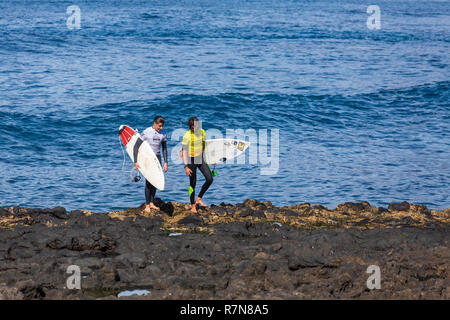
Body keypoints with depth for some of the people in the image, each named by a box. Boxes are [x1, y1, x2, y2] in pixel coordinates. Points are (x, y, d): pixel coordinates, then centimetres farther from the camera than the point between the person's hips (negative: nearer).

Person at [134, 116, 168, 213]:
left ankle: (151, 203, 18)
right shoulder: (146, 132, -13)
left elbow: (164, 148, 13)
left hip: (157, 158, 5)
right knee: (148, 182, -7)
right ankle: (147, 205, 0)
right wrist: (135, 162, -14)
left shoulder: (163, 134, 2)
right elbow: (136, 146, -10)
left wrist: (165, 162, 9)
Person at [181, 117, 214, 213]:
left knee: (209, 179, -4)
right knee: (193, 183, 2)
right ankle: (193, 205, 16)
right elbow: (184, 151, -15)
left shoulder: (202, 132, 0)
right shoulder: (187, 136, -17)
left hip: (201, 159, 5)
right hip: (191, 160, -5)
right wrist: (186, 166, -19)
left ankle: (199, 199, 12)